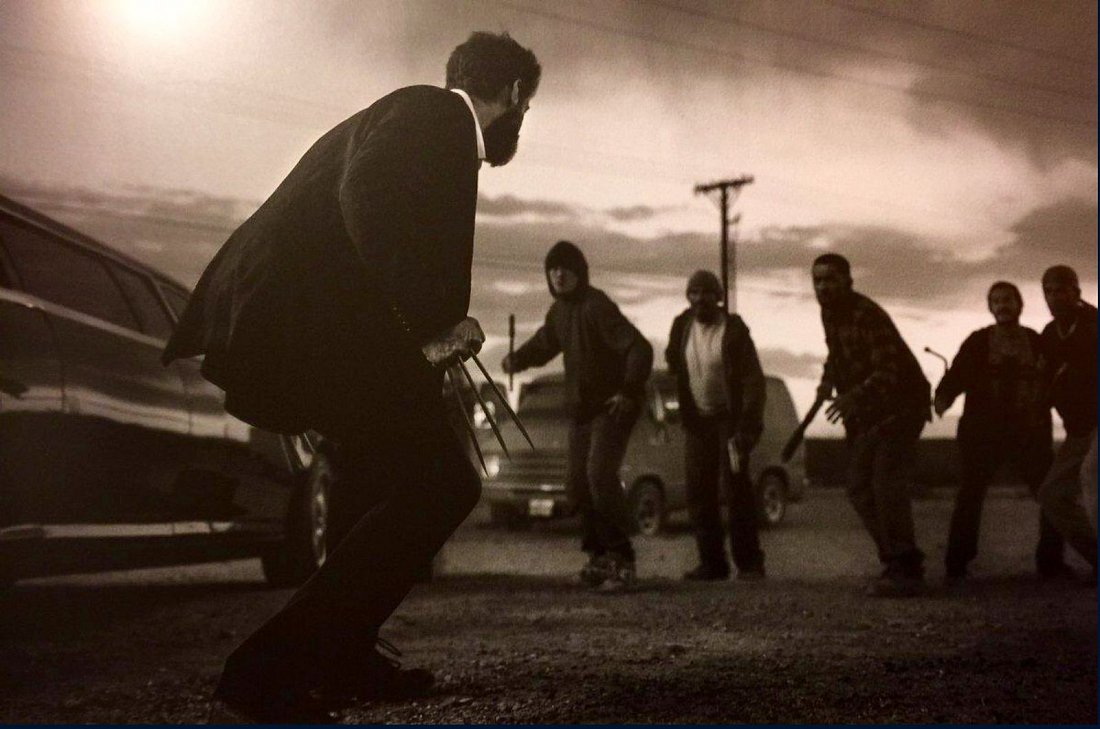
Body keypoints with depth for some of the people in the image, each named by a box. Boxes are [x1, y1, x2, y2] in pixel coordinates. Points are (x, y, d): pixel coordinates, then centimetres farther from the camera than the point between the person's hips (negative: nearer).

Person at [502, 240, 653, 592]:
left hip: (612, 406, -9)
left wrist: (629, 392, -28)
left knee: (600, 474, -22)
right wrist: (517, 358, 4)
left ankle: (621, 558, -15)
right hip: (581, 408, 9)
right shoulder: (559, 311, 8)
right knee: (578, 483, 8)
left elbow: (639, 349, -25)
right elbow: (544, 343, 23)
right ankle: (600, 554, 21)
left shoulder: (597, 307, -19)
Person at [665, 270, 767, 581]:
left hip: (729, 418, -5)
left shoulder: (734, 330, -11)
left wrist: (747, 426, -21)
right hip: (696, 421, 5)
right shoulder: (682, 326, 3)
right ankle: (712, 562, 10)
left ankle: (748, 562, -6)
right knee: (699, 492, 3)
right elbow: (673, 364, 17)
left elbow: (753, 378, -13)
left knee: (736, 486, -11)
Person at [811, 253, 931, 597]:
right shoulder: (829, 313, 5)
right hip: (864, 413, 9)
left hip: (898, 405, -9)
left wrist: (853, 397, -46)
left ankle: (905, 571, -11)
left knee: (886, 486, -18)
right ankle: (896, 564, 15)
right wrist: (828, 381, 3)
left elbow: (888, 372, -31)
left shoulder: (868, 316, -23)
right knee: (859, 488, 6)